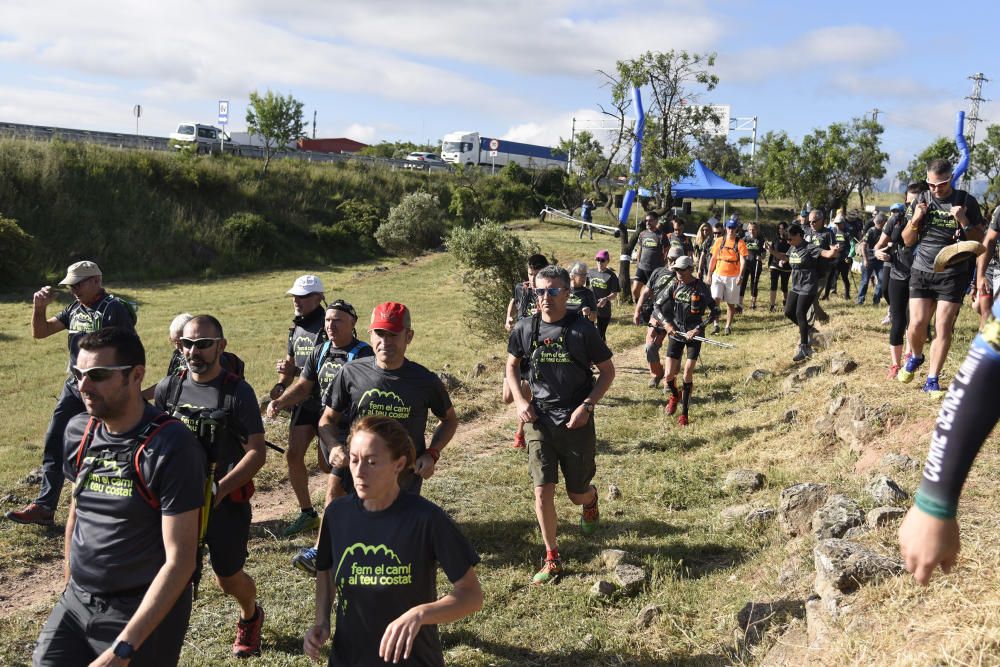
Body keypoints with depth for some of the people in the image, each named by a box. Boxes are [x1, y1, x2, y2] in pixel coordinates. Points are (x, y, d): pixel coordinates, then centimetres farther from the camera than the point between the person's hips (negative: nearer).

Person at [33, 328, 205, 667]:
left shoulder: (172, 446, -21)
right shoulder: (77, 432, -1)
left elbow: (180, 560, -22)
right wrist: (69, 582, 19)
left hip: (147, 611, -5)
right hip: (75, 602, 6)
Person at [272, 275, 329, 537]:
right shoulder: (296, 327, 11)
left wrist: (295, 371, -23)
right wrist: (281, 384, 2)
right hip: (304, 402, 8)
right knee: (292, 454, 4)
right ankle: (307, 513, 18)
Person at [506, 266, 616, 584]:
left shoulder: (583, 330, -10)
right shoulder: (525, 329, -3)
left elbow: (607, 371, -1)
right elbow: (512, 364, 15)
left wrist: (587, 405, -13)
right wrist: (519, 400, 0)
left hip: (576, 423, -1)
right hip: (539, 421, 2)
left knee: (577, 494, 10)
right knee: (543, 492, -4)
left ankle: (591, 500, 49)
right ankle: (552, 558, 13)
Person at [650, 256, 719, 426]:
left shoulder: (701, 288, -10)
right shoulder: (674, 286, -1)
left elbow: (715, 312, -8)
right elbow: (657, 307, 4)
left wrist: (697, 329, -16)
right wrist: (666, 323, -12)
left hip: (694, 335, -3)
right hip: (675, 333, 3)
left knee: (688, 374, -8)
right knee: (669, 375, -1)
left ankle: (684, 412, 7)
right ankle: (674, 395, 34)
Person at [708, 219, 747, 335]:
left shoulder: (740, 242, -2)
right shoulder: (719, 241, 7)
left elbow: (743, 260, -8)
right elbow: (713, 259, 11)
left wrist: (740, 276, -18)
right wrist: (709, 275, 8)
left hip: (732, 277, -2)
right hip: (718, 275, 2)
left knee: (730, 303, 5)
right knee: (715, 299, -13)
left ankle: (728, 326, 17)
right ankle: (716, 324, -3)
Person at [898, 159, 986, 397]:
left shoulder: (966, 201, -2)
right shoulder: (922, 200, 5)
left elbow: (979, 241, 0)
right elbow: (908, 241, 9)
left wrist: (963, 221, -17)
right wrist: (915, 219, -10)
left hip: (952, 276, -2)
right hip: (921, 272, 2)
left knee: (943, 329, -4)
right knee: (917, 324, -6)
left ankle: (932, 381, 4)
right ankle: (916, 357, 26)